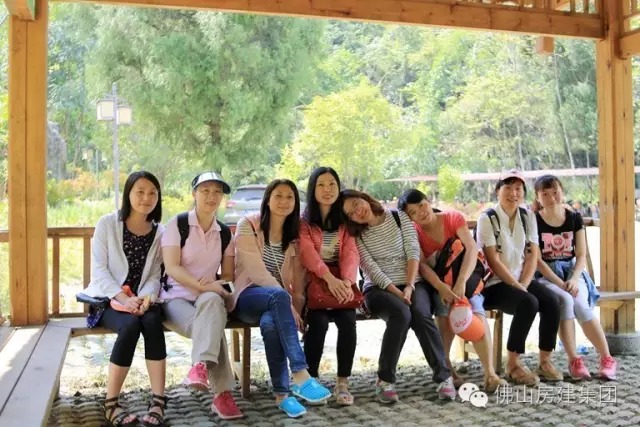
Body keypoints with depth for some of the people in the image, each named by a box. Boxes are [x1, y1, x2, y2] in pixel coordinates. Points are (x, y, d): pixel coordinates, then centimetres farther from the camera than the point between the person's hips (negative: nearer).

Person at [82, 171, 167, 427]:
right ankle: (111, 404, -20)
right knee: (131, 325, -33)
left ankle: (158, 402, -29)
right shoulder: (107, 224, -2)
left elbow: (154, 276, 3)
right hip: (108, 298, -2)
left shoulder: (159, 232, 7)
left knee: (152, 322, -32)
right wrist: (122, 297, -22)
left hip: (141, 299, 2)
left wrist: (146, 296, -19)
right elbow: (98, 270, -8)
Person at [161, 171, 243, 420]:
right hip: (176, 297, -3)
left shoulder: (225, 233, 12)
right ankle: (222, 394, -35)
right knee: (212, 325, -35)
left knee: (212, 300, -37)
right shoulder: (177, 224, -2)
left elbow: (228, 276, 12)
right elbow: (171, 268, -12)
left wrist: (217, 286, -13)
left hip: (209, 298, 3)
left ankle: (201, 367, -45)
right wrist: (203, 285, -26)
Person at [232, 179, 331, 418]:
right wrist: (287, 304, -23)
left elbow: (298, 281, 6)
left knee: (270, 323, -36)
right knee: (279, 297, -38)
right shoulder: (248, 225, -4)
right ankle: (300, 375, -42)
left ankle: (282, 393, -28)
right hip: (248, 297, -3)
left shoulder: (294, 234, 12)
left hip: (278, 299, 3)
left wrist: (294, 309, -12)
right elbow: (257, 272, -15)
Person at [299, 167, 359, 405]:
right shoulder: (303, 221, 4)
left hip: (341, 283, 2)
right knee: (319, 322, -28)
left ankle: (342, 383, -14)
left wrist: (346, 281, -23)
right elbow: (308, 252, -13)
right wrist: (330, 279, -31)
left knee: (348, 321, -25)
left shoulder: (345, 221, 13)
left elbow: (351, 252, -2)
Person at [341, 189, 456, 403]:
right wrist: (397, 293, -21)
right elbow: (373, 270, -9)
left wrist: (409, 286, -17)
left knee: (421, 315, -31)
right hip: (379, 288, -1)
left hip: (412, 283, 1)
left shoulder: (399, 217, 4)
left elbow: (413, 251, -4)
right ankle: (385, 380, -22)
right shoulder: (356, 236, 1)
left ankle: (444, 377, -20)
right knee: (401, 314, -34)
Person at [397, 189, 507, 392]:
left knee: (475, 309, -29)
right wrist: (441, 287, -39)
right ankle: (445, 367, -28)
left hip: (465, 279, 0)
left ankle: (489, 373, -36)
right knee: (446, 305, -33)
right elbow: (421, 264, -20)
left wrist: (460, 282, -35)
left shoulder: (453, 218, -6)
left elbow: (472, 248, -19)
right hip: (435, 284, 0)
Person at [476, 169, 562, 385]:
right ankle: (513, 365, -17)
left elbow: (533, 255, 2)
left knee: (551, 301, -20)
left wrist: (523, 284, -12)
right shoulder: (487, 218, -10)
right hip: (495, 283, -5)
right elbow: (493, 261, -15)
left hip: (522, 280, 5)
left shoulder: (528, 216, 7)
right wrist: (517, 287, -18)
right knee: (528, 303, -30)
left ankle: (544, 361, -6)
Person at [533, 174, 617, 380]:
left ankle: (606, 358, -14)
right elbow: (536, 260, -10)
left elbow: (581, 255, 2)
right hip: (545, 275, -2)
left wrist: (573, 279, -16)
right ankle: (574, 360, -23)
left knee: (580, 305, -28)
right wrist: (560, 283, -19)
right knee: (565, 300, -33)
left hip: (572, 271, 2)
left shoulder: (575, 218, 4)